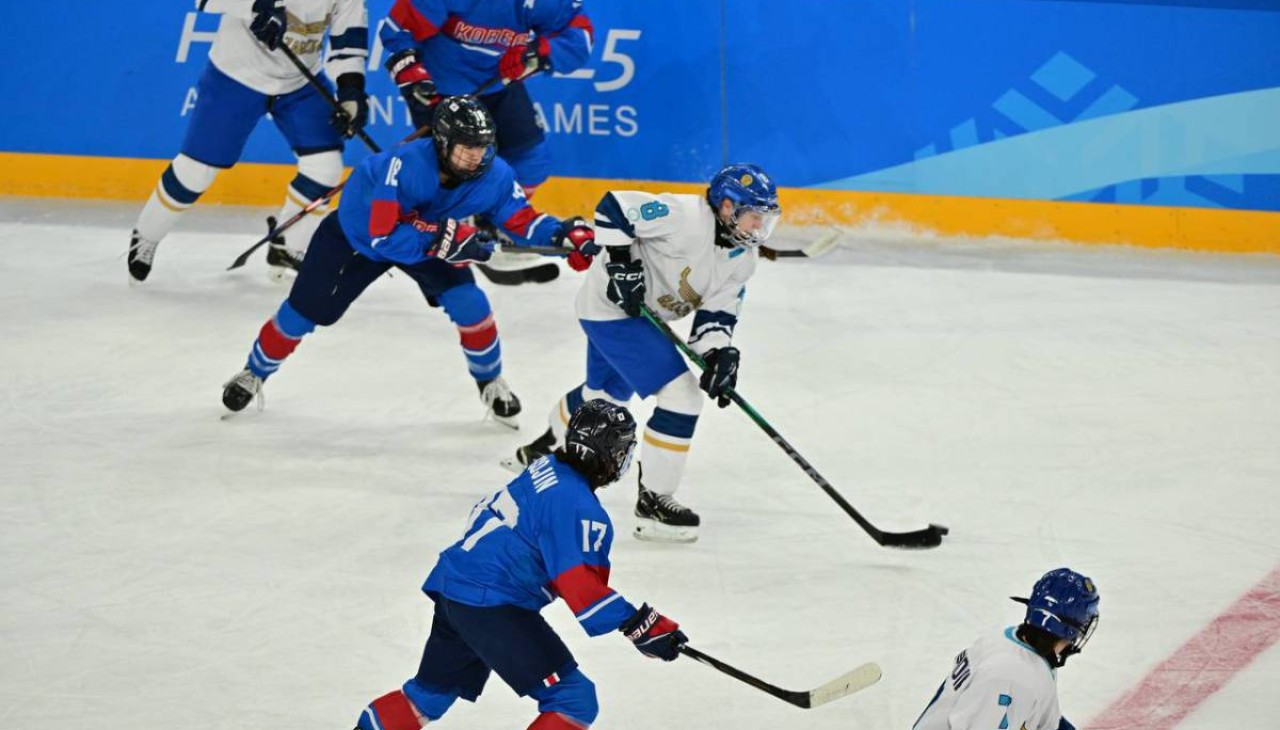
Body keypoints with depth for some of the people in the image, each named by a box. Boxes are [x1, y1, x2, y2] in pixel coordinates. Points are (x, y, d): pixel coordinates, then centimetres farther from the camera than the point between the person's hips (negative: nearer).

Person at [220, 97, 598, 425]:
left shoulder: (493, 176, -27)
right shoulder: (405, 165, -42)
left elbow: (523, 221, -20)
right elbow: (383, 236, -43)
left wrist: (564, 233, -39)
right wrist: (442, 239, -52)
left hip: (431, 235, 3)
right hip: (357, 232, -3)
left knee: (468, 302, -15)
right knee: (303, 312, 2)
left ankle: (491, 383, 9)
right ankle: (254, 373, 28)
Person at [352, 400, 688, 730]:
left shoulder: (545, 468, 9)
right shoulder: (577, 507, -18)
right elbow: (582, 590, -23)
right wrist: (642, 626, -25)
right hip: (490, 605, -10)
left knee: (432, 692, 29)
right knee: (575, 701, -11)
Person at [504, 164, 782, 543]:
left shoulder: (742, 258, -2)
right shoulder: (685, 216, -28)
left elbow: (717, 313, -2)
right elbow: (613, 207, -27)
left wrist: (720, 353, -20)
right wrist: (622, 263, -28)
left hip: (644, 314, 10)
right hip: (613, 304, -10)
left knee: (606, 392, 31)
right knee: (681, 394, -17)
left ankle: (542, 449, 59)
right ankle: (652, 501, -9)